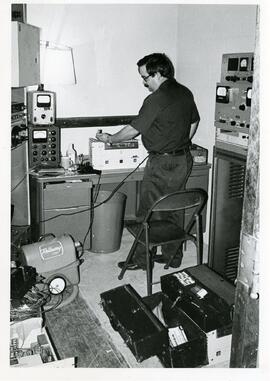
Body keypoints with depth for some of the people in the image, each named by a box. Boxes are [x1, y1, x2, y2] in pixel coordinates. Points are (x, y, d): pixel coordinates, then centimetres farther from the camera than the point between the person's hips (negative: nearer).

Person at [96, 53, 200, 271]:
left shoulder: (157, 99, -18)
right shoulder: (185, 93, 8)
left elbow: (134, 129, -14)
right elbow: (194, 122, 18)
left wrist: (109, 139, 1)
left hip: (162, 164, -8)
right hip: (184, 161, 9)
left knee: (148, 213, 3)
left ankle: (141, 259, 13)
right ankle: (173, 256, 25)